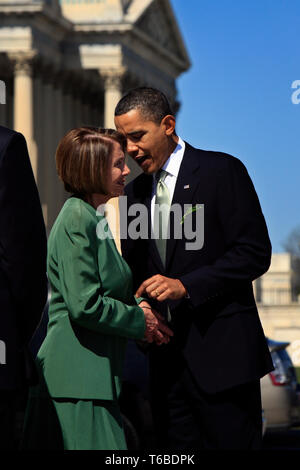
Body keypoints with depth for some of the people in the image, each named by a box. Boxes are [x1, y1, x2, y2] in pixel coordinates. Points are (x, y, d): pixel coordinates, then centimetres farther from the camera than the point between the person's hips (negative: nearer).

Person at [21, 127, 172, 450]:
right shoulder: (77, 219, -12)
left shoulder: (93, 218, 19)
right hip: (77, 379, -10)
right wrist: (140, 321, -7)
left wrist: (137, 307, 6)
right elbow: (84, 305, -19)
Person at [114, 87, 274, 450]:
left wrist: (185, 285, -18)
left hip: (220, 352, -6)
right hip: (168, 358, 6)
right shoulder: (135, 193, 16)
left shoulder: (222, 171, -4)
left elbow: (255, 253, -10)